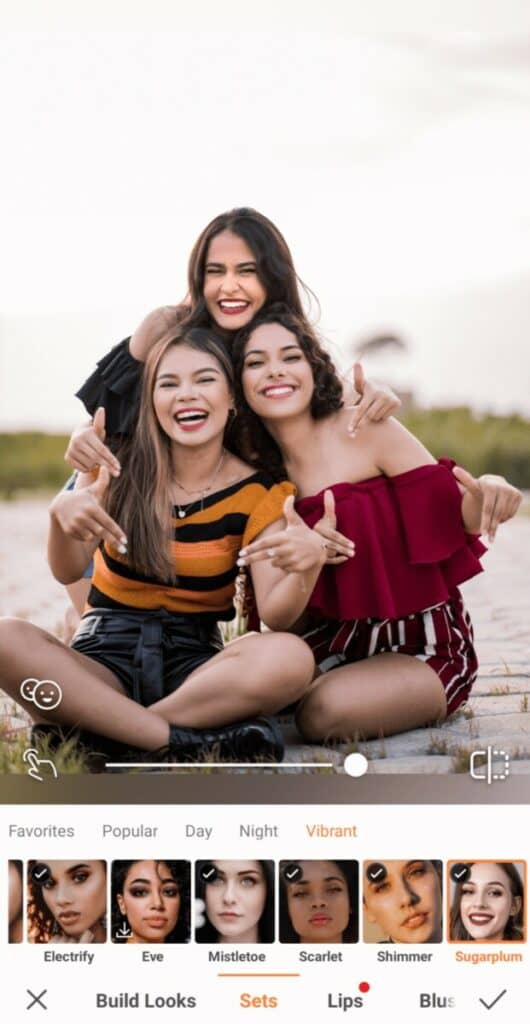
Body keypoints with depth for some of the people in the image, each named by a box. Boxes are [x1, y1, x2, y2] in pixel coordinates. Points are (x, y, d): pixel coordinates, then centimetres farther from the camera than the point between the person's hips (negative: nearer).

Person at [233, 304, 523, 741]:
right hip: (338, 641, 5)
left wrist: (487, 493, -34)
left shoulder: (363, 427, -11)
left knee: (326, 711, -29)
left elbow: (454, 518, -10)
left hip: (424, 644, -5)